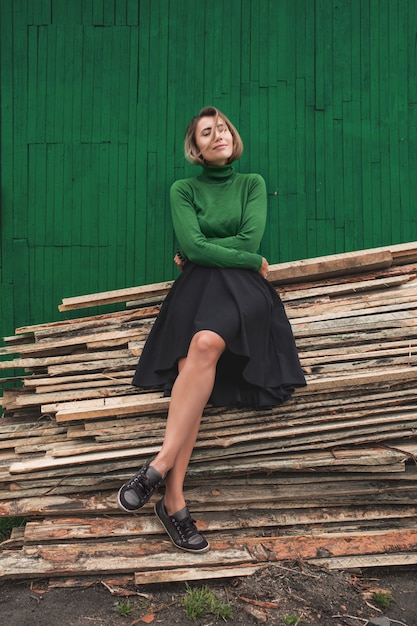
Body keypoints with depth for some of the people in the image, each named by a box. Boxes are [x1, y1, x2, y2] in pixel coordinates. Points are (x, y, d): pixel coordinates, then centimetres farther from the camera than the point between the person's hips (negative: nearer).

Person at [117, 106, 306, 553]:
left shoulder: (252, 184, 17)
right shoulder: (184, 190, 15)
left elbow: (249, 239, 1)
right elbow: (192, 247, -1)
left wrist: (202, 252, 2)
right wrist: (251, 261, -1)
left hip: (242, 290, 0)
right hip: (196, 287, 0)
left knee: (206, 344, -35)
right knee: (194, 365, -30)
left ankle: (160, 464, -34)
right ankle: (174, 499, -32)